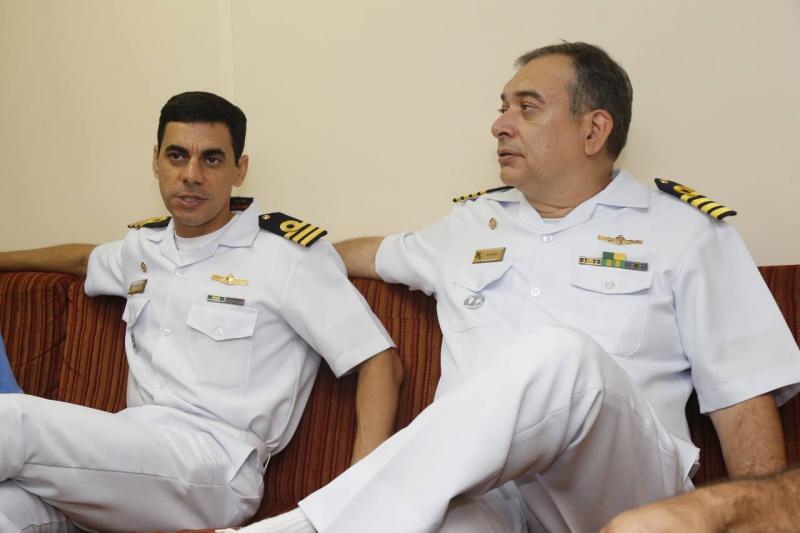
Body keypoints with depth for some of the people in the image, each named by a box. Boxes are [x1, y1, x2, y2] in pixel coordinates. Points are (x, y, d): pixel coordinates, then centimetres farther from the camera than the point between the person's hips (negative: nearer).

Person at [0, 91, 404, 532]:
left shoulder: (287, 251, 0)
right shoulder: (146, 246, 20)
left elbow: (380, 361, -4)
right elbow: (87, 259, 45)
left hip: (215, 471, -5)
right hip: (136, 456, 6)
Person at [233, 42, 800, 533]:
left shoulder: (687, 231, 12)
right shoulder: (471, 223, 24)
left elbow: (743, 397, 5)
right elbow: (373, 253, 43)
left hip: (620, 483, 0)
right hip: (469, 477, 1)